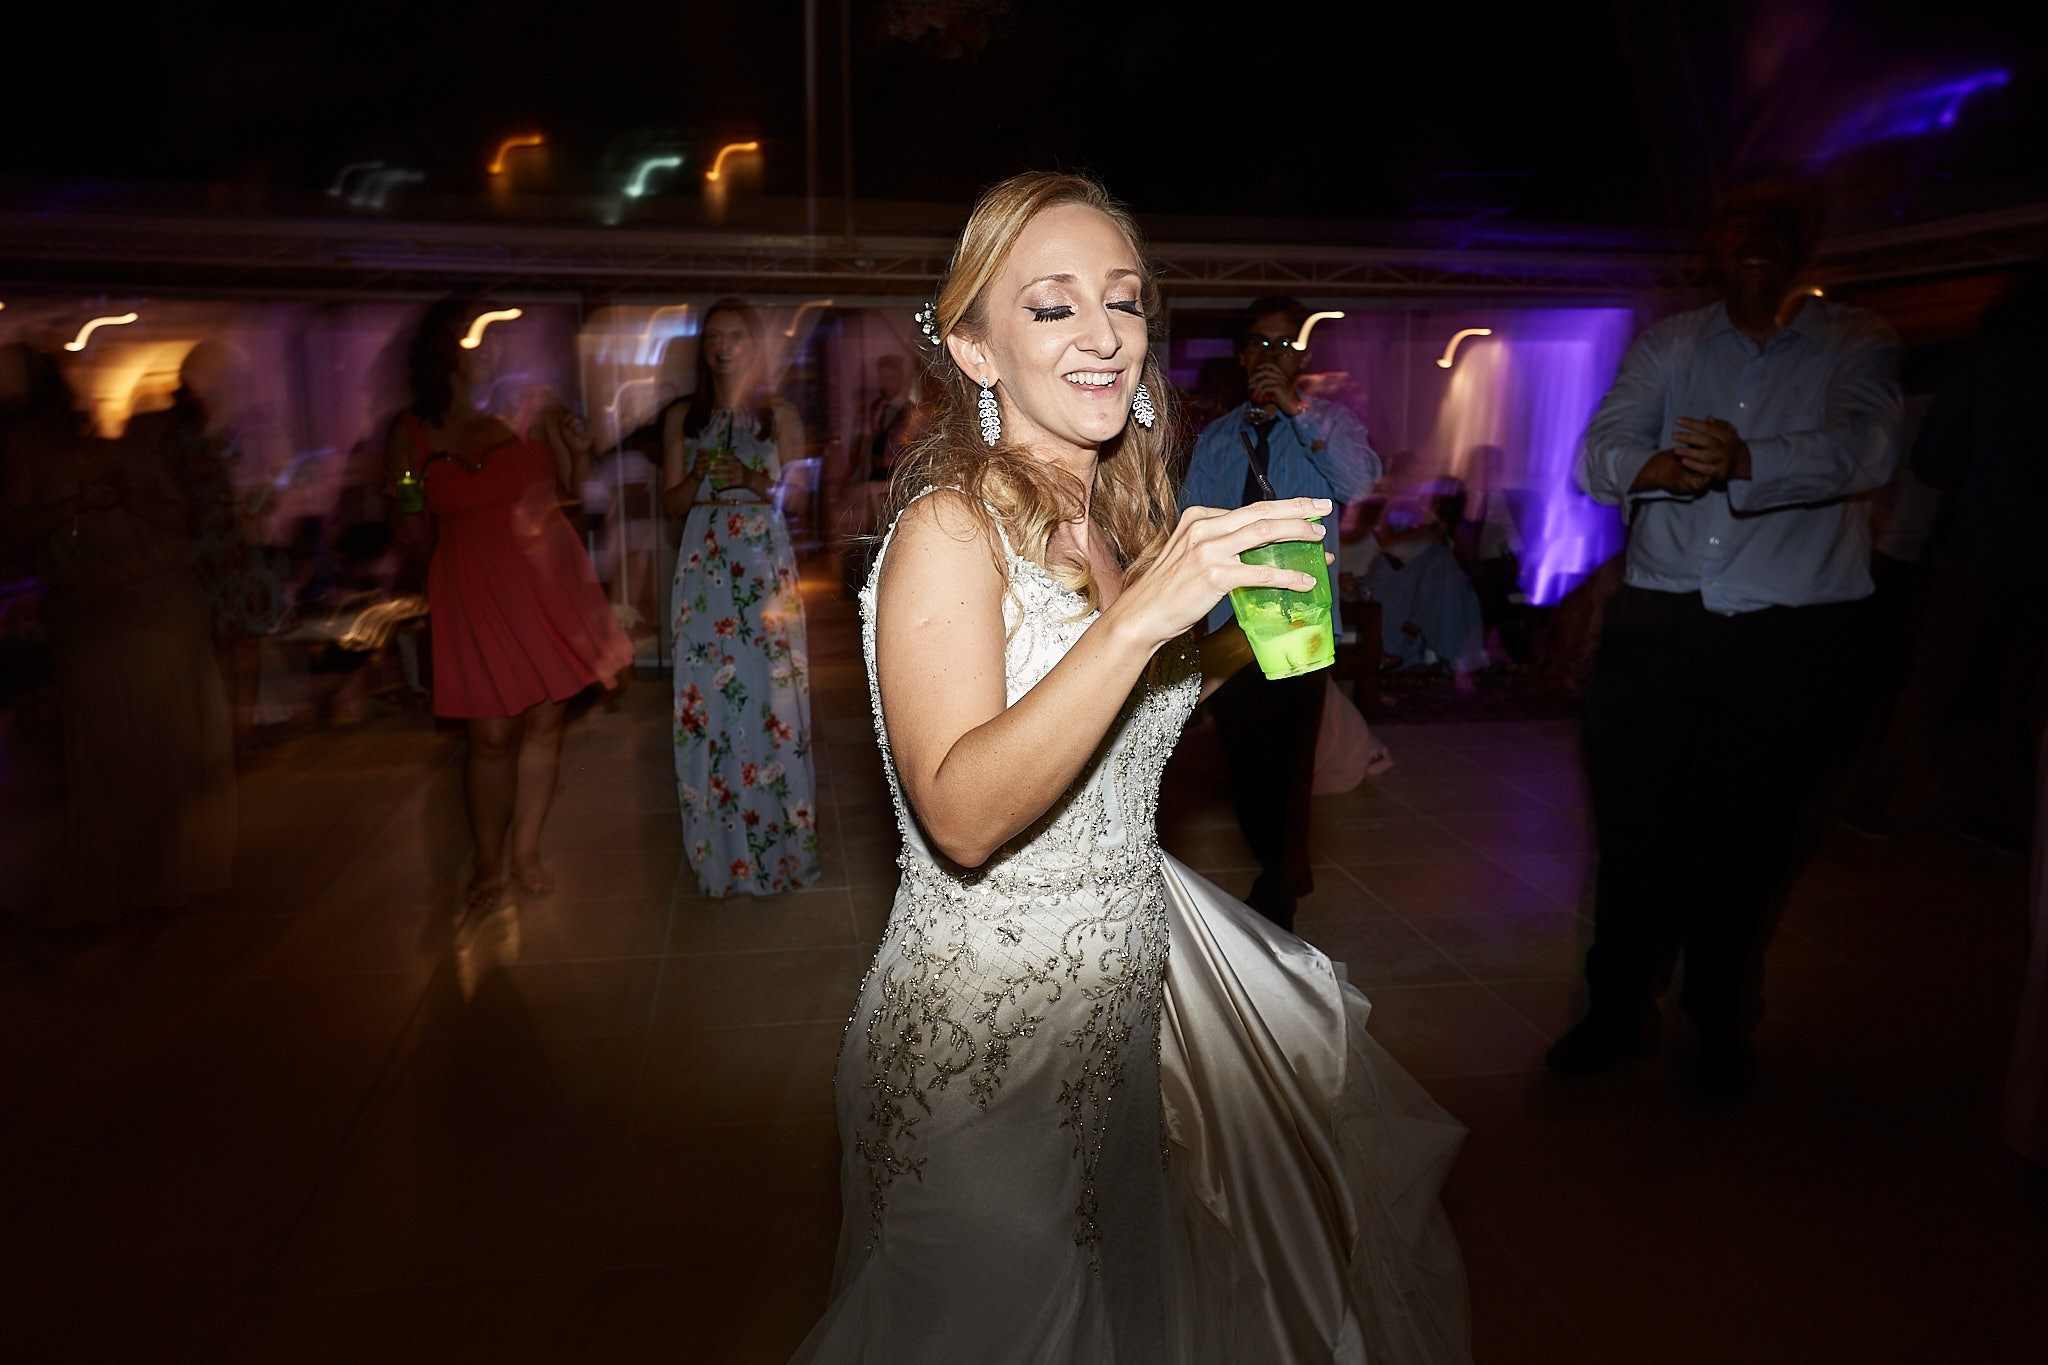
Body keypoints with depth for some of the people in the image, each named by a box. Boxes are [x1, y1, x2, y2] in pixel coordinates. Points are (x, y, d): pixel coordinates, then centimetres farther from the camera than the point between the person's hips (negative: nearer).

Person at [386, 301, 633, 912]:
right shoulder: (413, 431, 3)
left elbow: (567, 484, 15)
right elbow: (414, 530, 9)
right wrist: (408, 502, -12)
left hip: (547, 580, 2)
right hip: (474, 590, -2)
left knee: (546, 721, 4)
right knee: (492, 736, -1)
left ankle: (526, 850, 22)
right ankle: (487, 864, 19)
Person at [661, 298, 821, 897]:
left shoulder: (781, 415, 6)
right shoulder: (682, 417, 11)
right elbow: (671, 503, 9)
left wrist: (751, 481, -13)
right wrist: (700, 475, -10)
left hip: (766, 566, -1)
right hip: (704, 568, 2)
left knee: (771, 696, -4)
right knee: (706, 696, -1)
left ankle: (777, 841, 9)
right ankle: (720, 848, 11)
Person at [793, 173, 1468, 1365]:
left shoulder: (1117, 523, 5)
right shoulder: (950, 527, -18)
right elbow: (962, 815, -29)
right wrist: (1142, 614, -36)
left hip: (1123, 986, 7)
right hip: (989, 1020, -7)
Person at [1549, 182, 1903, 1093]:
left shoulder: (1856, 343, 6)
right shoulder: (1666, 344, 12)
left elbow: (1864, 450, -15)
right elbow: (1600, 452, -4)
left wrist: (1745, 460, -34)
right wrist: (1659, 467, -28)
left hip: (1792, 638, -1)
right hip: (1659, 625, 1)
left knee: (1746, 841, 6)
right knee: (1631, 824, 3)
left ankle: (1721, 1026, 27)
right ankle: (1618, 1013, 20)